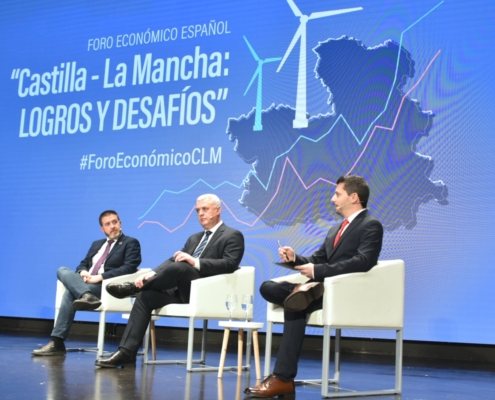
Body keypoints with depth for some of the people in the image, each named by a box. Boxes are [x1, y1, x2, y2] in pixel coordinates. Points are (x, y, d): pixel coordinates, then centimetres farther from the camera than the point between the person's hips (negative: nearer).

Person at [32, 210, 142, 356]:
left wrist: (100, 277, -17)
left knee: (70, 293, -25)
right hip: (85, 282, 7)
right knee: (62, 270, -20)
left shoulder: (131, 243, 5)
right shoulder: (96, 244, 27)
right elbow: (83, 264, 23)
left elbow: (129, 268, -10)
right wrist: (82, 272, -4)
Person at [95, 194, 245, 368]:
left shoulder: (233, 236, 3)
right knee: (145, 296, -16)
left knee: (180, 266, -34)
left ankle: (133, 287, -19)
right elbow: (172, 260, 17)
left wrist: (195, 262, -26)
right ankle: (126, 351, -19)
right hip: (184, 290, 7)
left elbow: (230, 264, -14)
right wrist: (152, 274, -5)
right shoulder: (195, 238, 26)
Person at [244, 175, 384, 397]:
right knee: (268, 287, -9)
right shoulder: (336, 229, 24)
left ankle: (283, 378, -25)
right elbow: (317, 259, 23)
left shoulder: (371, 225, -3)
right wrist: (295, 258, 0)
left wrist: (317, 271, -21)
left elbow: (363, 262, -19)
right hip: (324, 286, 8)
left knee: (294, 307, -29)